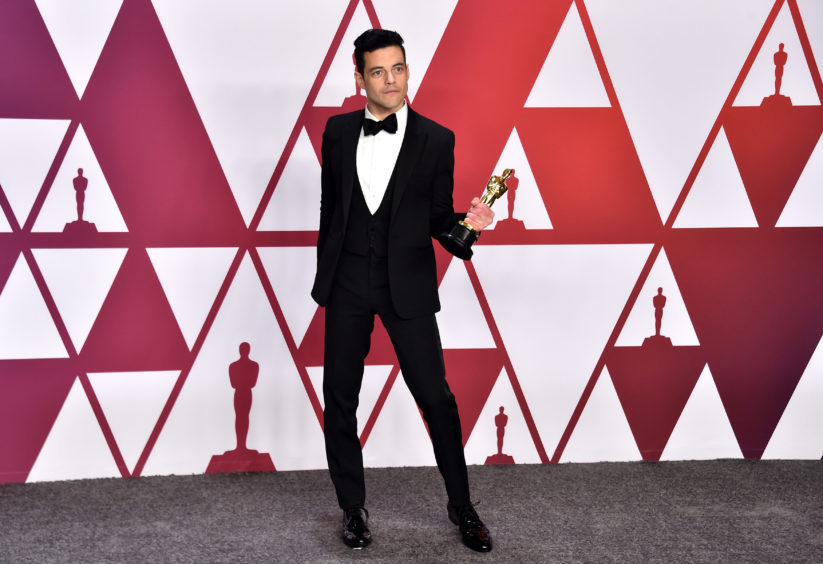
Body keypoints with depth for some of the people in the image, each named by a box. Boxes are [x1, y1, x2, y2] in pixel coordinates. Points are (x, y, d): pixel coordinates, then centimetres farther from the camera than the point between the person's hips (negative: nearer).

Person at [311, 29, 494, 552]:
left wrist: (466, 223, -19)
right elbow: (329, 207, 13)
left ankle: (462, 506, 17)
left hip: (406, 283, -2)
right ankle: (354, 507, 24)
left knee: (435, 396, -1)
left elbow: (438, 217, 3)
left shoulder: (436, 139, -2)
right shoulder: (338, 130, 5)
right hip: (347, 280, 3)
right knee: (340, 397, 8)